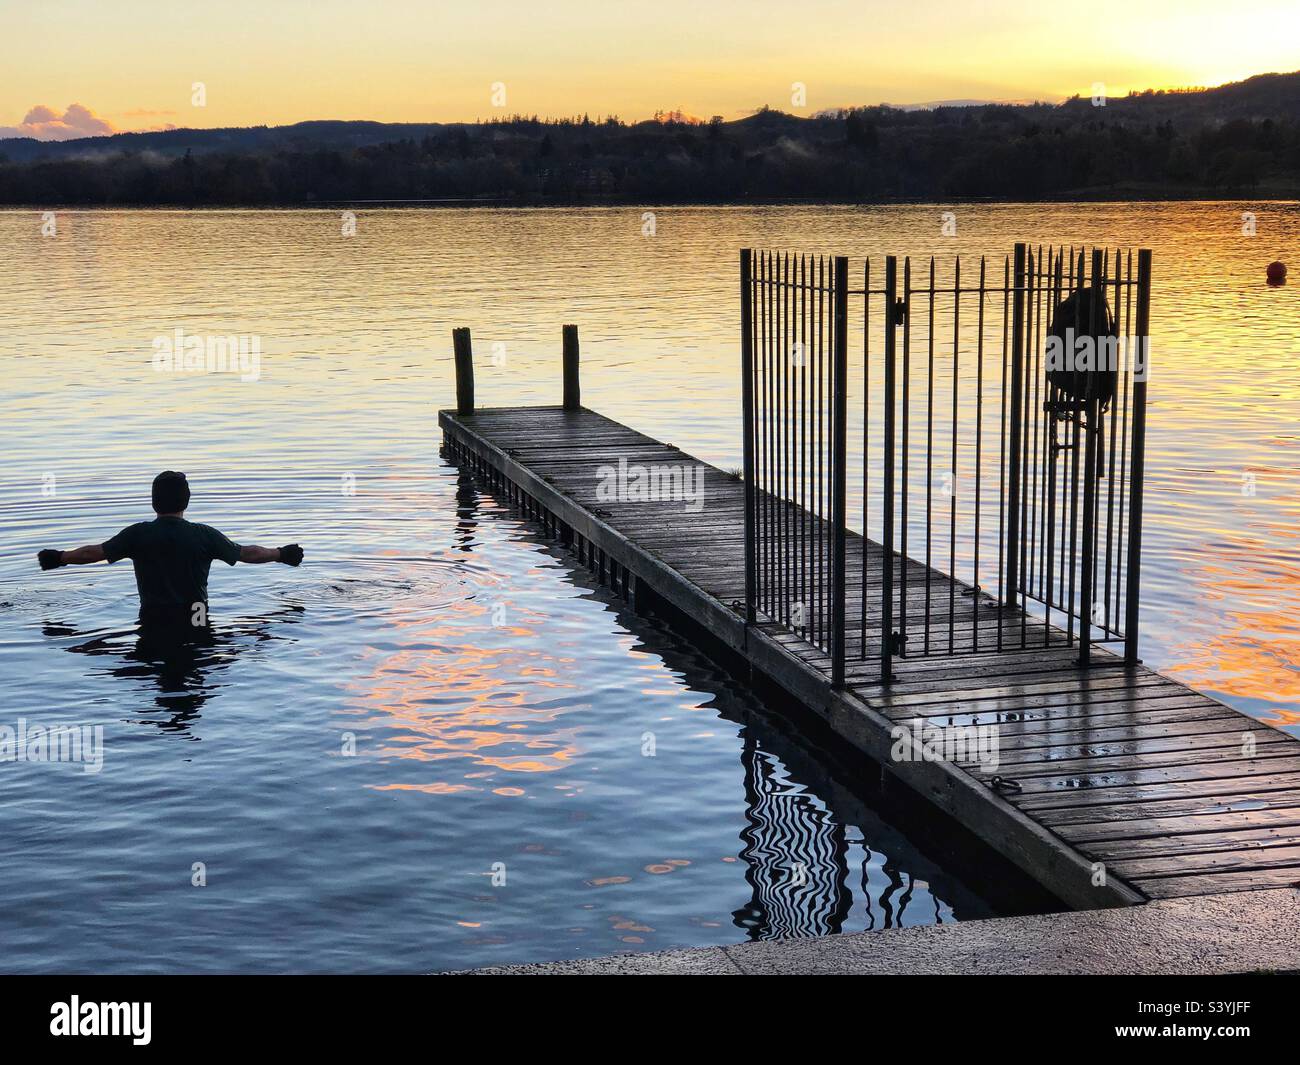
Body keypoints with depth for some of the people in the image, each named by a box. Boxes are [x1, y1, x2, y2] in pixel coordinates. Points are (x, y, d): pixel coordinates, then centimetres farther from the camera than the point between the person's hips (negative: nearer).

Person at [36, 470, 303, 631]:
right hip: (196, 623, 1)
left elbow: (95, 552, 9)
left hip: (154, 624, -1)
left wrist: (59, 558, 26)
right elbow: (245, 553, 12)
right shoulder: (204, 535, 2)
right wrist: (282, 554, 28)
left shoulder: (138, 535, 0)